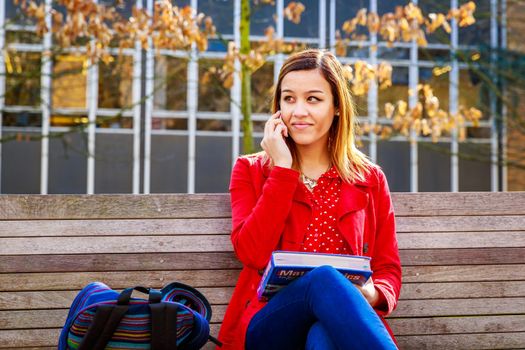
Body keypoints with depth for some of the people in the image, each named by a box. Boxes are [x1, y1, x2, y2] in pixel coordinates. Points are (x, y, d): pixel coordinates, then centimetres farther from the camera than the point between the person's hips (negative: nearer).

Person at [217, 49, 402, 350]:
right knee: (325, 277, -35)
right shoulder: (250, 171, 13)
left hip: (345, 321, 0)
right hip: (269, 324, 0)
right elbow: (254, 255, -4)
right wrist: (282, 169, -3)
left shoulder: (370, 180, 17)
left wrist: (372, 294, -10)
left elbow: (388, 270, 14)